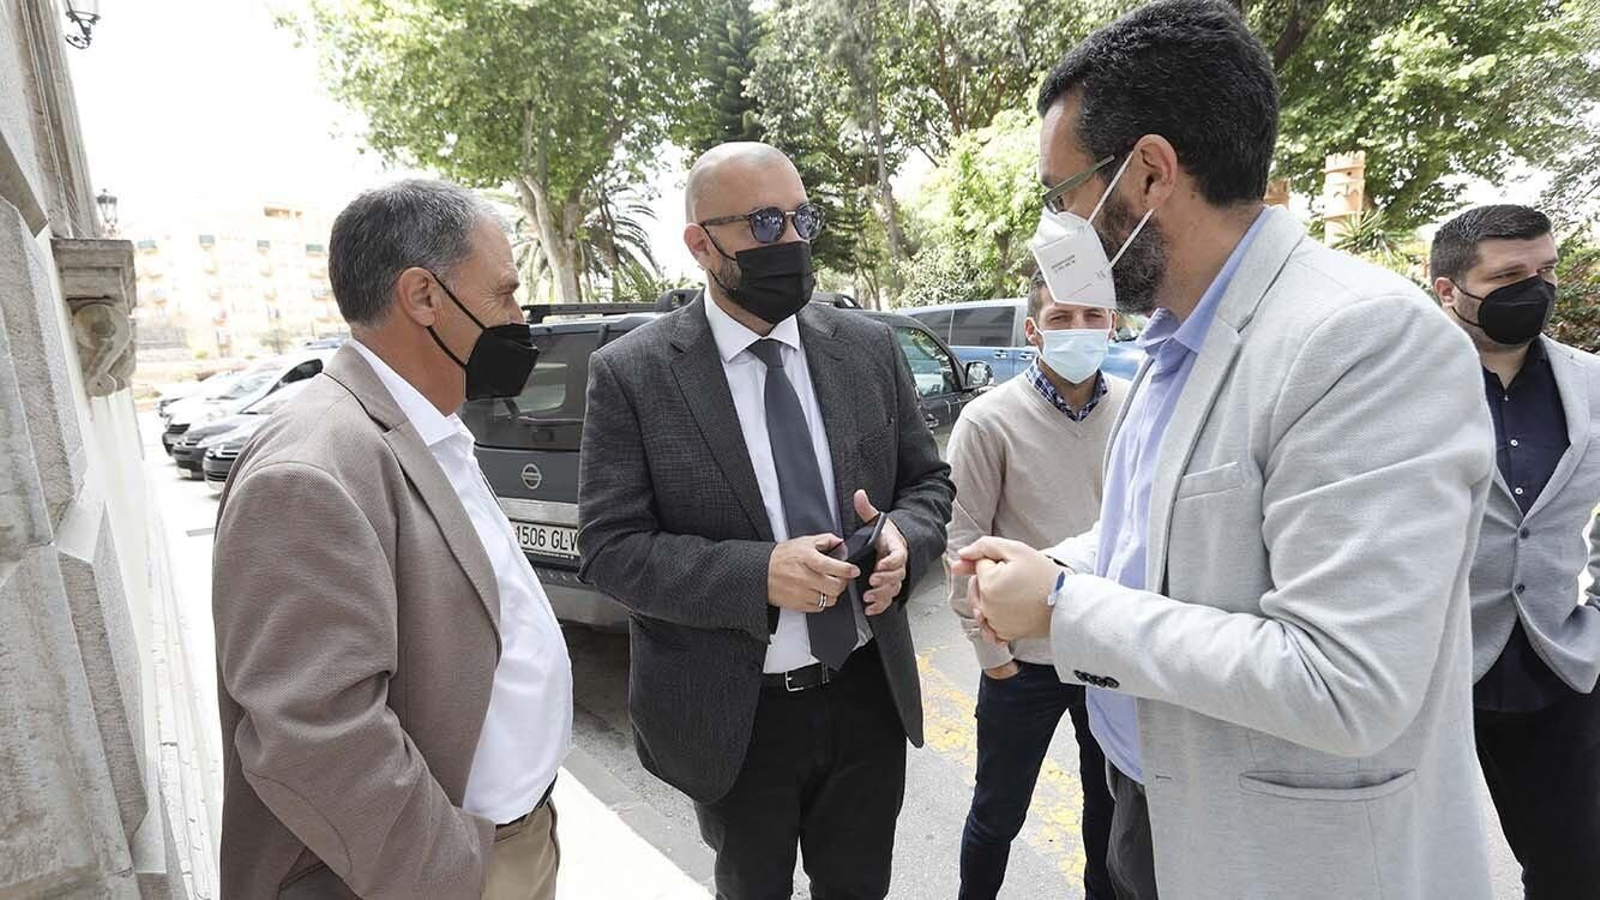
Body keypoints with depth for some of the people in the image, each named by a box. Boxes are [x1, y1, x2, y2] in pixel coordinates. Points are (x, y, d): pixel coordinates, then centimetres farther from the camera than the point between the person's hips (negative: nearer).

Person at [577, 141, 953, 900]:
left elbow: (928, 481, 7)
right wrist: (757, 574, -26)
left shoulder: (868, 347, -1)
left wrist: (904, 538, -15)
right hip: (733, 716, -2)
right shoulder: (631, 374, -11)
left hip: (870, 696, 3)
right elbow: (609, 548, -13)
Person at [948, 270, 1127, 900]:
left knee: (1114, 801, 24)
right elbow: (964, 542, -11)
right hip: (1024, 659, -3)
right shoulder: (989, 421, -14)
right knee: (998, 813, 14)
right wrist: (991, 651, -9)